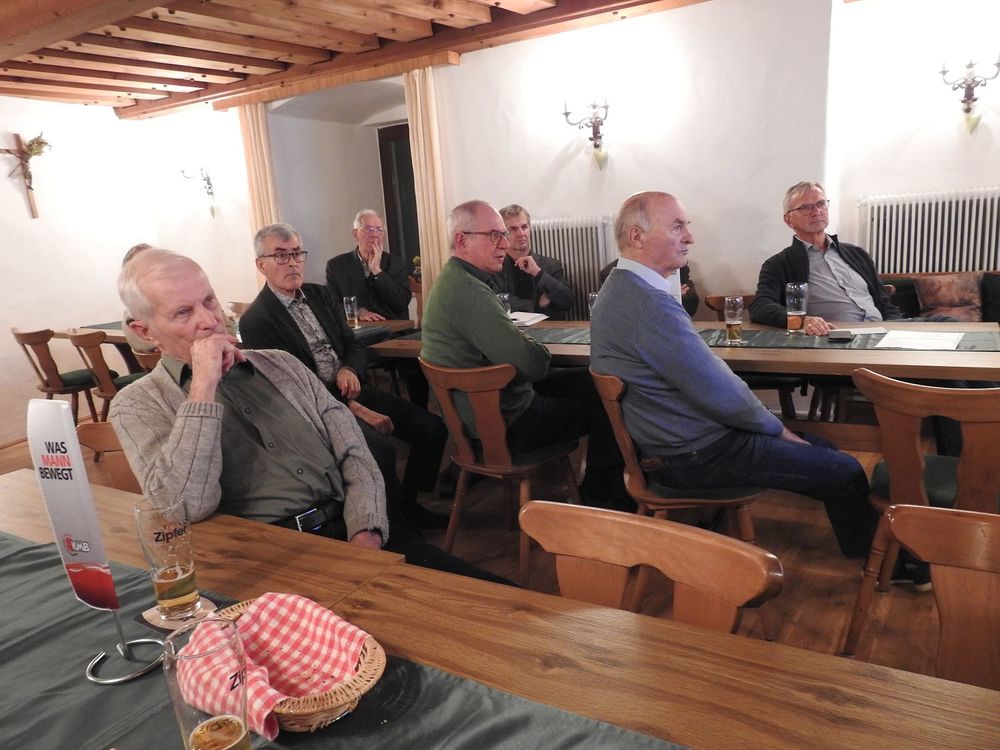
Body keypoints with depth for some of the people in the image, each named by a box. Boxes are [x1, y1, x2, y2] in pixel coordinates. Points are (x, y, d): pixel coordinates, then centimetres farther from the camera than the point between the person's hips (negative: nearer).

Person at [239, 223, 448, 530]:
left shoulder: (320, 294, 14)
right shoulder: (255, 321, -7)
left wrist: (349, 370, -10)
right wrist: (355, 409, -18)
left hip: (351, 389, 7)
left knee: (432, 428, -8)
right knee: (380, 449, -31)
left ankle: (410, 504, 12)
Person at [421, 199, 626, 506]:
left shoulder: (451, 280, 6)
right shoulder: (468, 291, -28)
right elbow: (534, 363, -29)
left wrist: (525, 344, -6)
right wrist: (539, 348, -6)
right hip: (505, 425, -10)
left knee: (588, 379, 17)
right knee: (604, 398, 6)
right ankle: (601, 491, 26)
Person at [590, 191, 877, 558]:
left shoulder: (618, 290, 6)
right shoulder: (650, 304, -28)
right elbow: (720, 393, -24)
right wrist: (776, 428, -6)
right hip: (695, 455, -10)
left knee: (820, 447, 20)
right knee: (846, 472, -1)